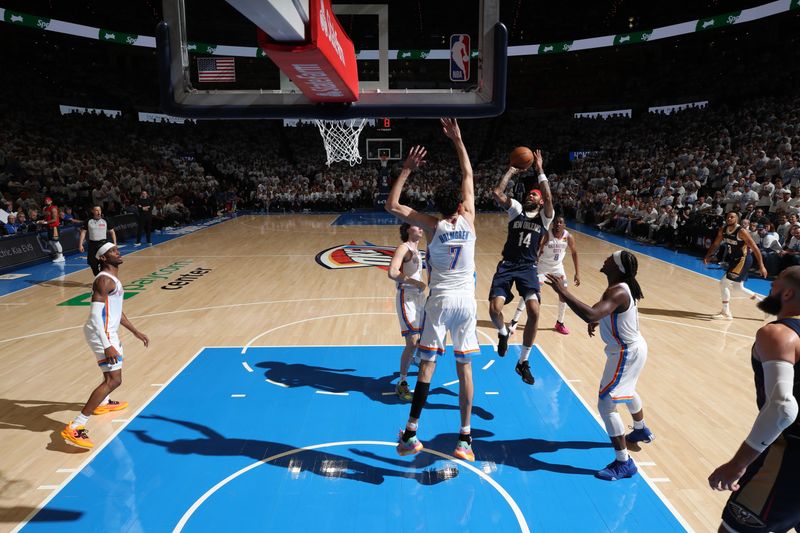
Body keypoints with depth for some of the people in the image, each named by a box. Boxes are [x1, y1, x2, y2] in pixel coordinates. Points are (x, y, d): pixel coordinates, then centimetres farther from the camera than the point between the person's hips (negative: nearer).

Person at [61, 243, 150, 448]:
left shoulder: (112, 279, 14)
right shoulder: (104, 280, -19)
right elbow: (95, 315, -26)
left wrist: (135, 332, 26)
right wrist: (107, 346, -31)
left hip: (108, 332, 11)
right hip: (101, 334, -11)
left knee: (114, 368, 35)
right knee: (113, 380, -17)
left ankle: (103, 404, 56)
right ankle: (74, 428, -18)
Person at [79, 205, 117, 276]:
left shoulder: (105, 221, 1)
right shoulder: (88, 222, 2)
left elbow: (112, 232, 5)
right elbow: (83, 233, 2)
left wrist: (114, 244, -2)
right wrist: (80, 245, -5)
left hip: (103, 244, -2)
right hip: (92, 244, 2)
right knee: (93, 265, 10)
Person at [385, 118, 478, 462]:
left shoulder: (432, 226, -8)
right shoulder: (468, 219, -2)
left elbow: (391, 205, -4)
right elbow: (468, 175, 9)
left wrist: (406, 170, -1)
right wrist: (457, 140, 14)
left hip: (440, 301, -2)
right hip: (466, 300, 2)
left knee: (427, 365, 2)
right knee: (464, 368, 8)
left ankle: (410, 435, 5)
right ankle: (465, 438, 14)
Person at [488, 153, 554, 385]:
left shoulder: (544, 217, 6)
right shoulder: (516, 209, 10)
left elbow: (549, 198, -14)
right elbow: (497, 193, -5)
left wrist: (540, 170, -8)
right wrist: (511, 170, 2)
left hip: (528, 268, -1)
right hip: (507, 265, 1)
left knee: (534, 312, -17)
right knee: (494, 309, -16)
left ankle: (523, 362, 1)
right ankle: (503, 333, 24)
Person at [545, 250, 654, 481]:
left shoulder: (617, 292, -31)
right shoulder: (621, 287, 0)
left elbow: (590, 315, -47)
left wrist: (563, 292, -43)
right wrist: (597, 319, 5)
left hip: (626, 353, -11)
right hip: (633, 347, 11)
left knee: (606, 404, -9)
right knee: (627, 391, 33)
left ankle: (624, 463, 0)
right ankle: (641, 431, 60)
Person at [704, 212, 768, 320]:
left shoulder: (741, 231, -22)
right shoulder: (722, 230, -1)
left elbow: (755, 248, -20)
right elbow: (715, 244, 12)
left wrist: (761, 266, -23)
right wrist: (708, 256, -2)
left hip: (743, 260, -8)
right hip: (734, 260, 8)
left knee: (724, 283, -12)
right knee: (738, 287, 18)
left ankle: (726, 313, -4)